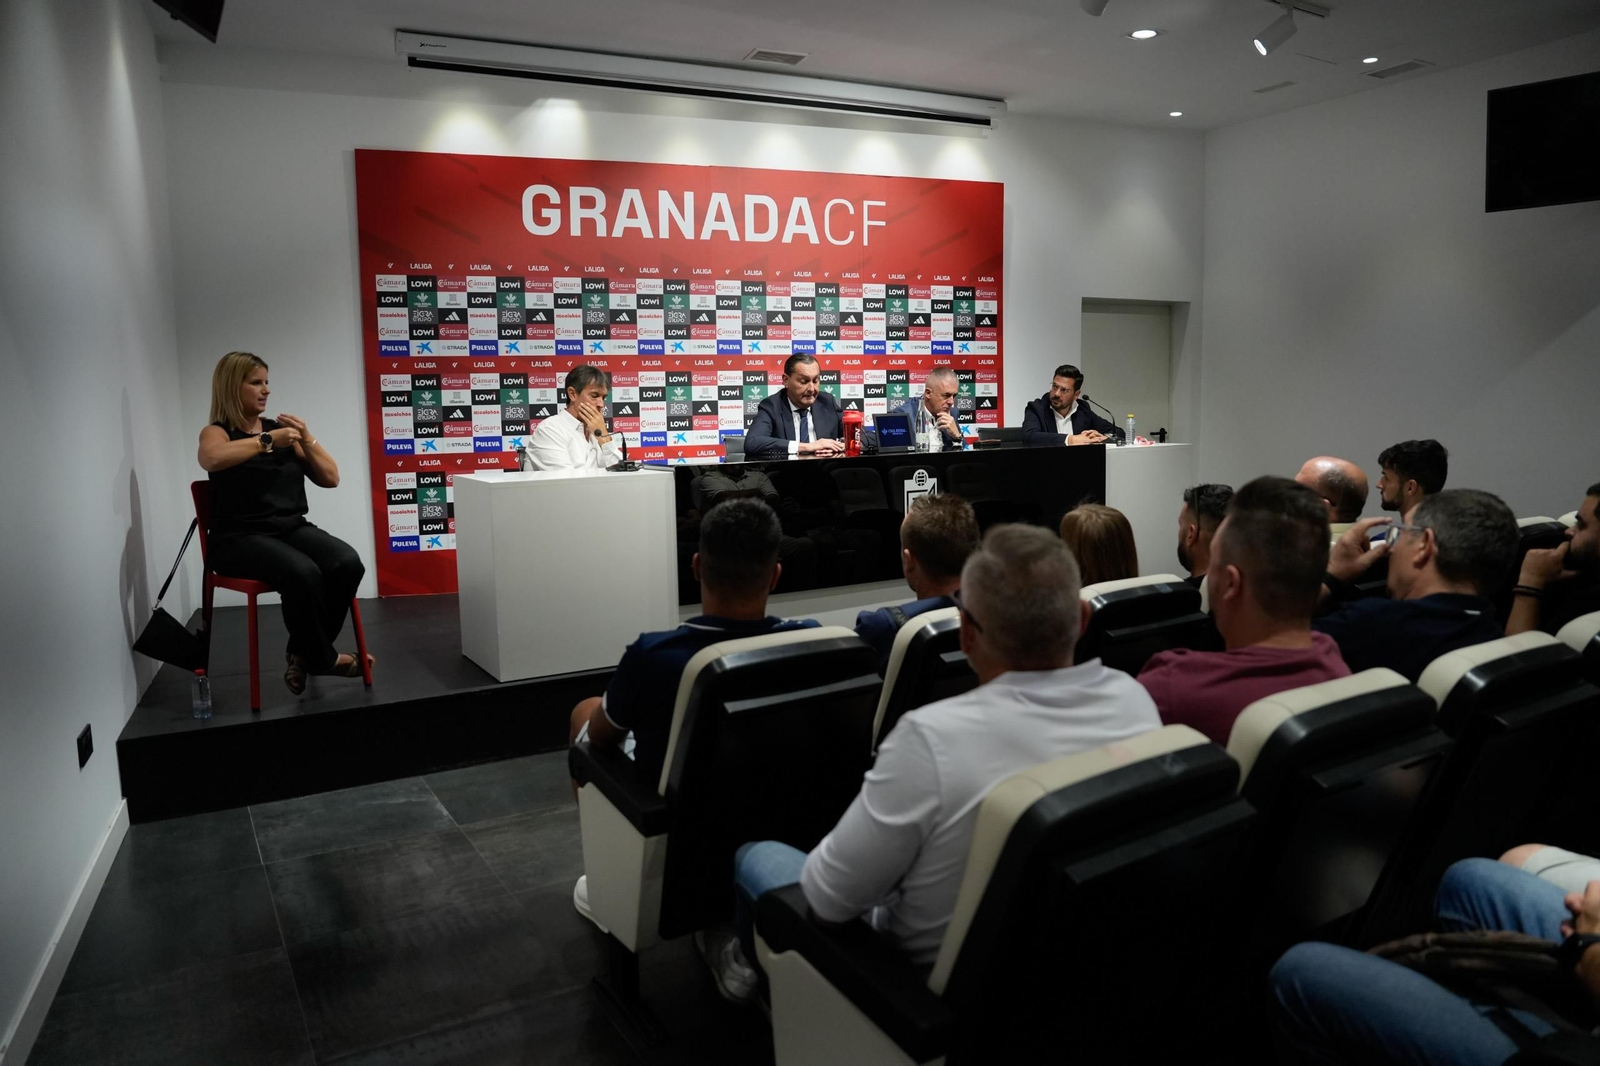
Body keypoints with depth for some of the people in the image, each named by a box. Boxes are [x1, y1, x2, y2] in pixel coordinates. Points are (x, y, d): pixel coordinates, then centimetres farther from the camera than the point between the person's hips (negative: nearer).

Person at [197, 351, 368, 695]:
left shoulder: (281, 430, 15)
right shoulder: (217, 432, 2)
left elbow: (330, 479, 14)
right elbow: (211, 459, -25)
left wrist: (307, 438, 1)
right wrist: (268, 440, -22)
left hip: (292, 528, 5)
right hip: (240, 538, -5)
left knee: (348, 564, -25)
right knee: (302, 573, -35)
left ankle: (303, 653, -7)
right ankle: (322, 658, -12)